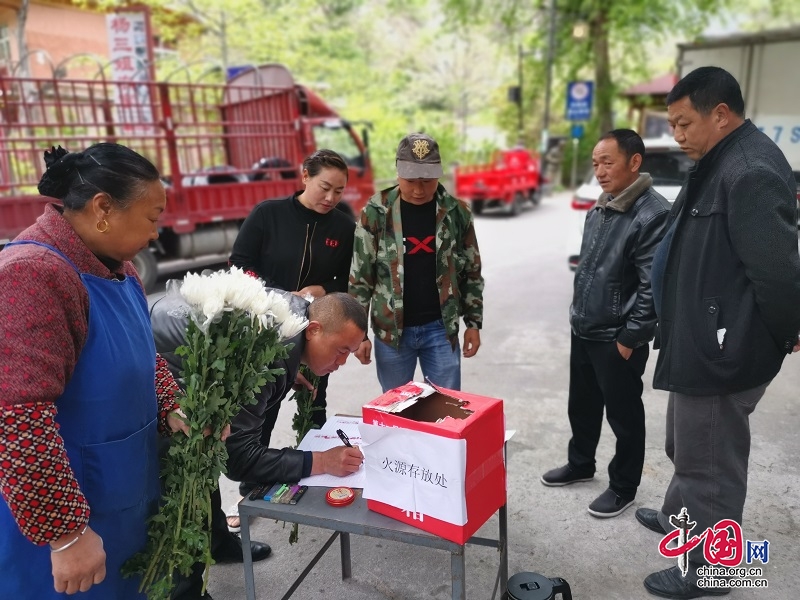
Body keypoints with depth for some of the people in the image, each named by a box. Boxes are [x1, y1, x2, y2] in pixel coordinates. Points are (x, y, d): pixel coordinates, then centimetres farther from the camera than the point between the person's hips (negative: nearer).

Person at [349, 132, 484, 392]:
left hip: (441, 328, 1)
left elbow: (471, 273, 6)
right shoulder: (376, 212, -7)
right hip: (390, 330, -1)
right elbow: (360, 277, -4)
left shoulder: (457, 212, -2)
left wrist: (474, 322, 5)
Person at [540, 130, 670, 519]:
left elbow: (654, 287, -20)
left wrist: (630, 338, -17)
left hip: (618, 340, -8)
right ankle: (580, 464, 41)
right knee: (581, 404, 21)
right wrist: (577, 313, 15)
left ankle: (623, 487, 26)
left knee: (623, 415, 8)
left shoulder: (653, 214, -18)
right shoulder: (599, 210, 9)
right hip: (583, 332, 8)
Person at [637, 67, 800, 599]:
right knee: (689, 449, 27)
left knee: (709, 462, 7)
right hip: (704, 343, 10)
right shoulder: (721, 164, 11)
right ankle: (679, 519, 48)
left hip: (722, 351, -10)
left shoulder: (751, 172, -23)